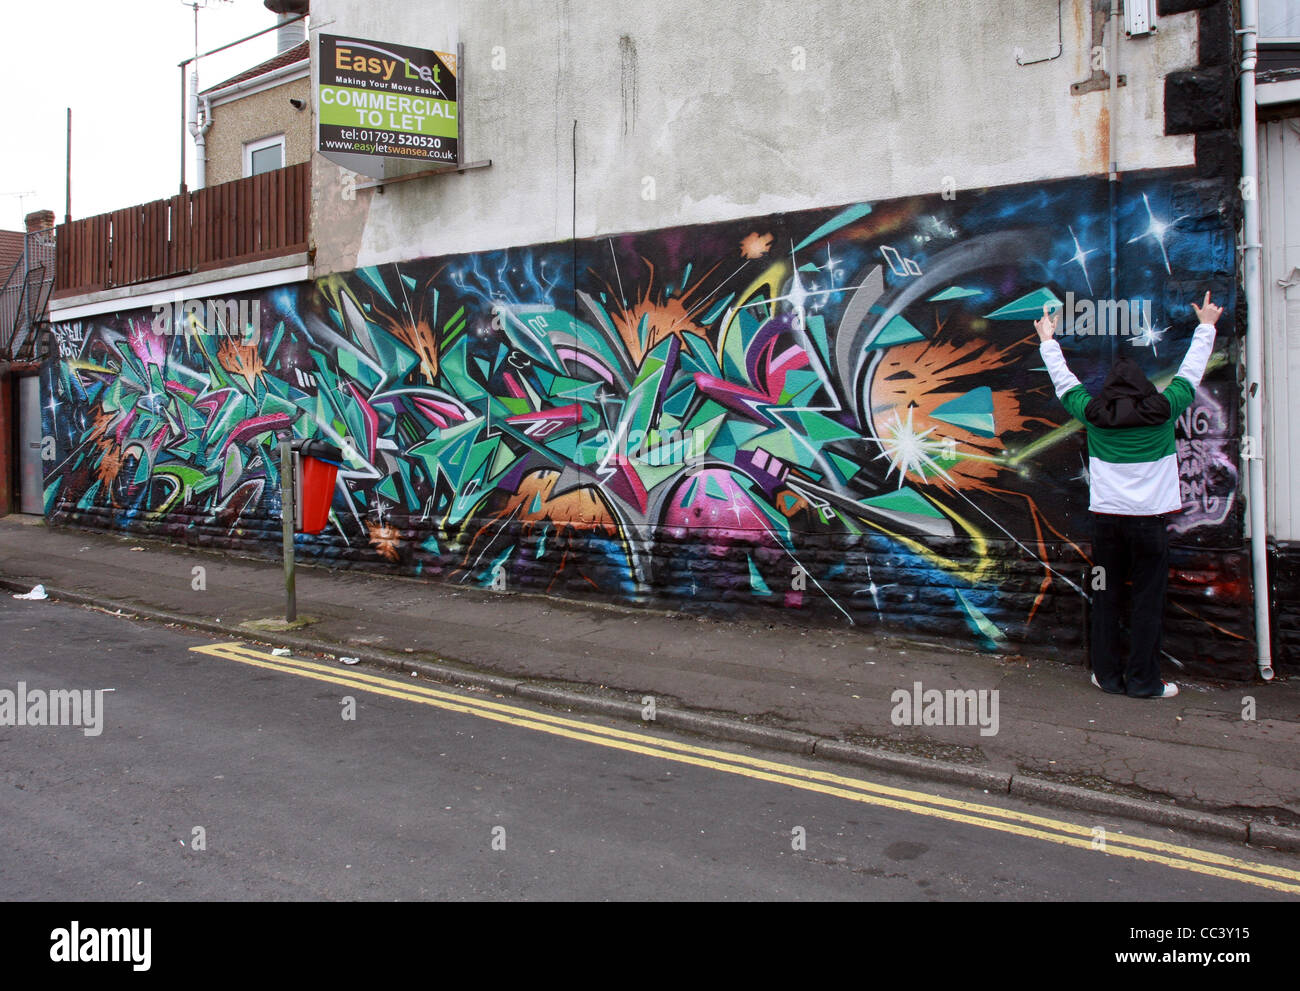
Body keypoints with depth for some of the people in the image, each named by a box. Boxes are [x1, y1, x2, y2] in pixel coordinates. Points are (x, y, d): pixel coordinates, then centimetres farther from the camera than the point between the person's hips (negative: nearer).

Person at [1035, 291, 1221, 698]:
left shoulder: (1093, 413, 2)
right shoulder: (1163, 411, -1)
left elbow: (1064, 380, 16)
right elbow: (1190, 373, 13)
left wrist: (1047, 340, 31)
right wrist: (1206, 327, 28)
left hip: (1106, 518, 2)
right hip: (1149, 519, -2)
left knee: (1106, 597, 9)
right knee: (1148, 600, 2)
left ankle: (1107, 675, 15)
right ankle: (1143, 680, 5)